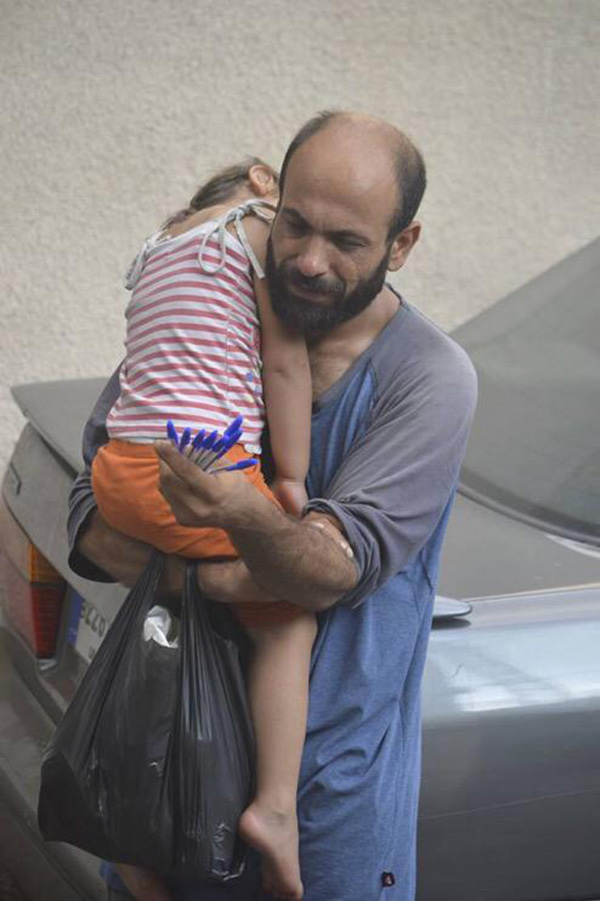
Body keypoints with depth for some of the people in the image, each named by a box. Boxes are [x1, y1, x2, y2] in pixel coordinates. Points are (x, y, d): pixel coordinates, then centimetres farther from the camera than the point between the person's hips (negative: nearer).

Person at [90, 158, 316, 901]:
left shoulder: (157, 248, 27)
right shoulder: (264, 225, 3)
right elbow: (284, 360, -3)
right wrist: (292, 480, 0)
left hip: (118, 474, 8)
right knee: (288, 623, 9)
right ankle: (275, 805, -6)